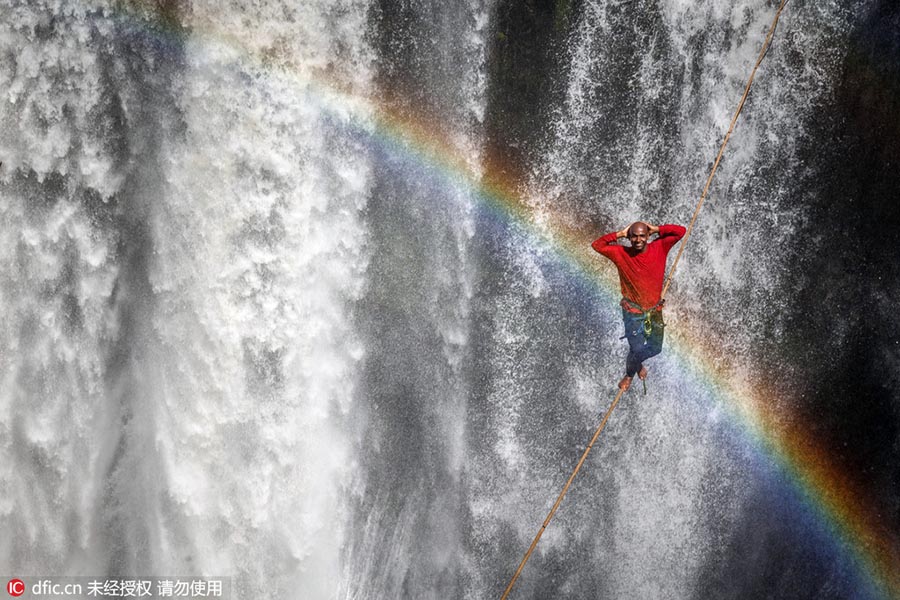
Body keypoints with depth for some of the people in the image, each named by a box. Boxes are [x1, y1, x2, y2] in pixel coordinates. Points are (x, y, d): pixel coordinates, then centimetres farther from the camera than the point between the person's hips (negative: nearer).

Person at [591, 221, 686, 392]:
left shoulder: (659, 248, -8)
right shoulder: (621, 253, -12)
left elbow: (680, 231, -9)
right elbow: (597, 245, -12)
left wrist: (656, 229, -13)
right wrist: (620, 234, -15)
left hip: (655, 310, 3)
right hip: (633, 311, -3)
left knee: (655, 348, 16)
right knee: (637, 349, -13)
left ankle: (637, 362, 50)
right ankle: (629, 373, 20)